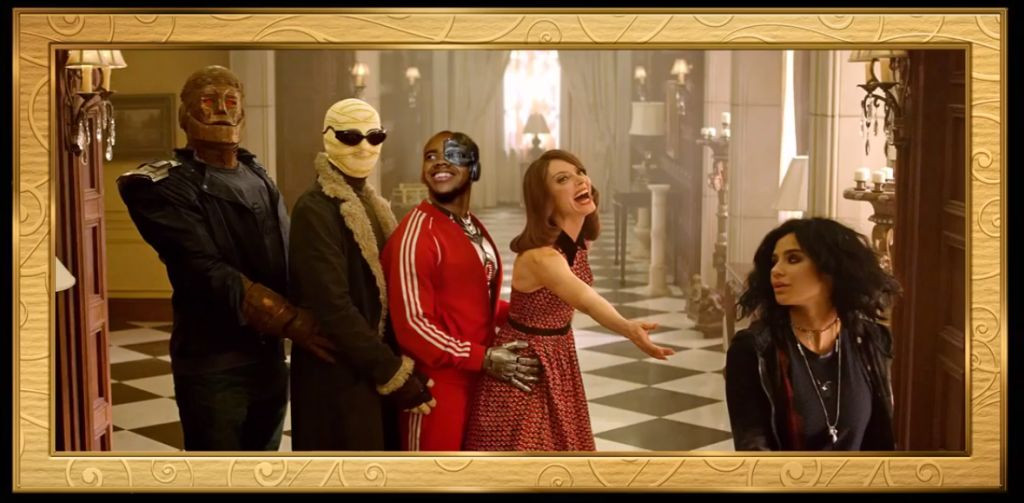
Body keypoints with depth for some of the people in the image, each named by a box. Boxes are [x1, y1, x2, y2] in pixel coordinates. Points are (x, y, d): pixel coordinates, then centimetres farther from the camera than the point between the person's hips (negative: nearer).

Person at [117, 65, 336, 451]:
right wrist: (293, 323, -22)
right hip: (213, 365, -6)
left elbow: (289, 258, 9)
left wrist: (313, 320, -8)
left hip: (270, 356, 6)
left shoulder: (258, 177, 14)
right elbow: (211, 274, -19)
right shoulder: (167, 188, -8)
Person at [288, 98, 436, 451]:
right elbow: (334, 307, -21)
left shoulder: (372, 206, 12)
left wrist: (401, 365, 4)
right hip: (338, 377, -8)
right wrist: (395, 373, -19)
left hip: (375, 371, 8)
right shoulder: (316, 210, -14)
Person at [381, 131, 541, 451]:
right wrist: (483, 358, -23)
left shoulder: (474, 228, 11)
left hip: (479, 379, 9)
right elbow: (412, 324, -21)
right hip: (438, 383, -9)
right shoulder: (416, 235, -16)